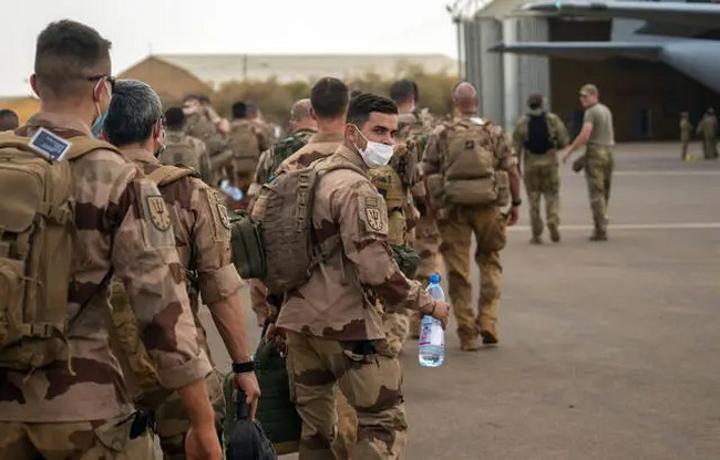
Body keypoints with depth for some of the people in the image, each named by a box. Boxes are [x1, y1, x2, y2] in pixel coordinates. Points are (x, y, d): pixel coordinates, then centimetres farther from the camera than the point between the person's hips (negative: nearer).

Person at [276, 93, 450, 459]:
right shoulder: (357, 189, -15)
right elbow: (376, 269, -23)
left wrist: (278, 310, 25)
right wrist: (426, 305, -11)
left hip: (300, 319, 9)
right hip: (346, 324, -9)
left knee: (314, 426, 14)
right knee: (384, 422, -1)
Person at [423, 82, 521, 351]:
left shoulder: (441, 134, 1)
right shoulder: (494, 133, 1)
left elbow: (427, 172, 1)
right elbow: (512, 170, 0)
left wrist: (433, 207, 11)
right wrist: (516, 203, 9)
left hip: (453, 207, 0)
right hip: (488, 205, 1)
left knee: (458, 270, 6)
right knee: (489, 261, 18)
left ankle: (467, 334, 7)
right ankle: (488, 323, 7)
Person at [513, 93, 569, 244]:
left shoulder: (522, 123, -1)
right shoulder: (553, 119, -2)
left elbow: (516, 147, -3)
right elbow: (564, 141, -4)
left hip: (530, 164, 0)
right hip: (550, 163, 0)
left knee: (534, 199, 8)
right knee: (552, 195, 12)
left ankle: (537, 235, 7)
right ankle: (553, 223, -11)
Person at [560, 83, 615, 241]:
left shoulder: (591, 112, -10)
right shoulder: (606, 110, 16)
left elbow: (585, 135, -21)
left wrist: (570, 150, -15)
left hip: (595, 153, -8)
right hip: (608, 152, 8)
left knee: (596, 193, -6)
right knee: (604, 193, 12)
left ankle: (601, 230, -8)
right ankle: (600, 227, 16)